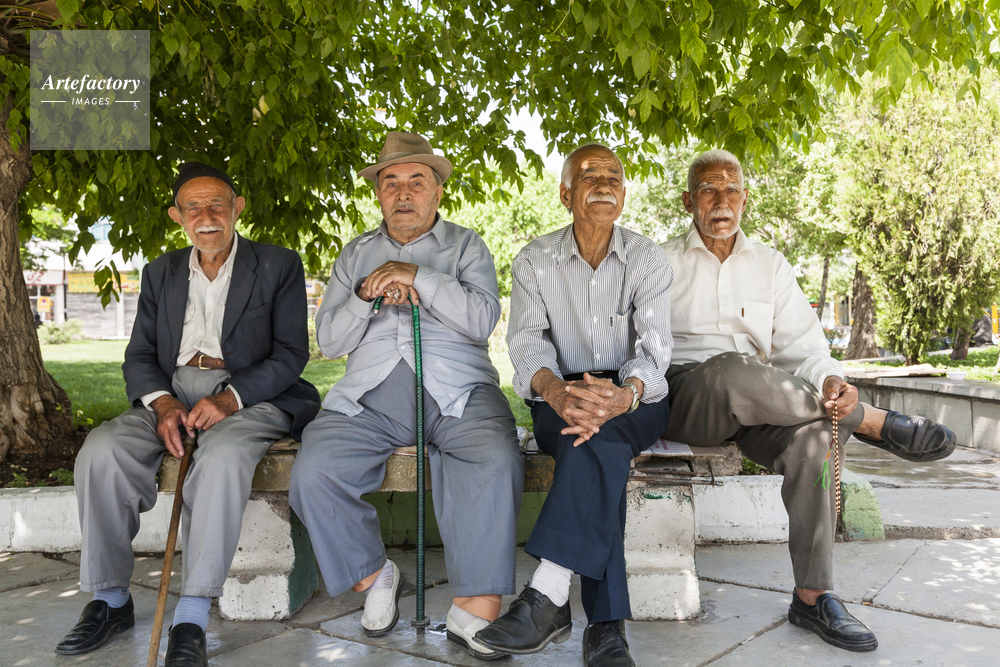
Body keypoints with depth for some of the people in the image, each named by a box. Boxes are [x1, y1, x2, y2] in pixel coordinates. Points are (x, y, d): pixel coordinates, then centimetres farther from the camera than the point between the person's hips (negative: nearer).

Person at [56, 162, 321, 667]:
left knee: (222, 455, -37)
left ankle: (191, 620, -32)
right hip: (171, 395, 4)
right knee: (101, 451, -24)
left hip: (249, 395, -4)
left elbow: (291, 353, -3)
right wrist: (162, 403, -11)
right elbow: (138, 357, 13)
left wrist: (229, 398, -19)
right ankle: (110, 600, -9)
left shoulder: (279, 266, 6)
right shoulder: (161, 273, 19)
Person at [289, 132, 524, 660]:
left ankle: (475, 609, -26)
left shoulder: (466, 246, 16)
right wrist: (367, 295, -4)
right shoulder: (355, 254, 23)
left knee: (496, 461, -33)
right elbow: (328, 341, 14)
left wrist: (417, 276, -9)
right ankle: (373, 576, -1)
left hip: (458, 393, -2)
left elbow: (482, 320, -2)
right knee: (313, 471, -23)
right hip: (369, 396, 3)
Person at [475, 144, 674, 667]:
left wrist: (624, 395, -38)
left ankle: (547, 598, -38)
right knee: (597, 446, -35)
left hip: (636, 403, 0)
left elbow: (654, 347, -12)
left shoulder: (649, 260, 2)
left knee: (597, 434, -36)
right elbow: (527, 343, -11)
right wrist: (557, 392, -36)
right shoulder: (534, 261, 3)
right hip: (559, 398, 0)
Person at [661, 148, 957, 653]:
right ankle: (873, 422, -21)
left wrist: (828, 378, -18)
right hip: (684, 398, -3)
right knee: (733, 370, -37)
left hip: (758, 409, 3)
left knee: (814, 433, -30)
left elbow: (800, 340, 6)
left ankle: (812, 596, -22)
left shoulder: (771, 265, 17)